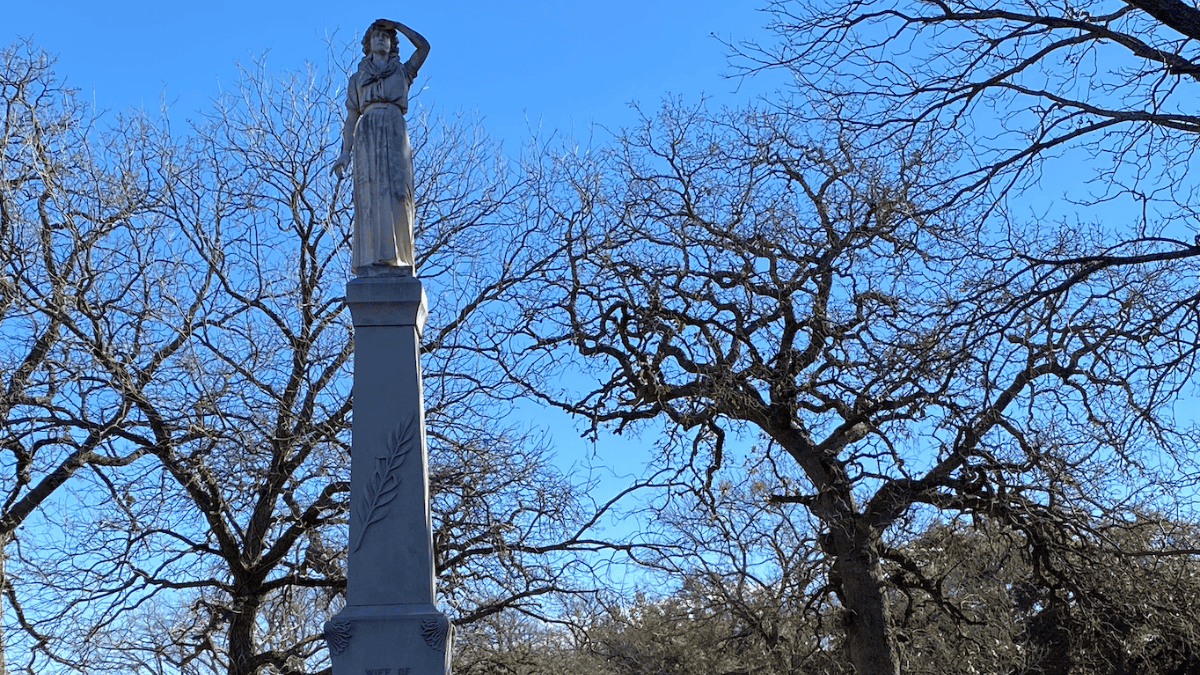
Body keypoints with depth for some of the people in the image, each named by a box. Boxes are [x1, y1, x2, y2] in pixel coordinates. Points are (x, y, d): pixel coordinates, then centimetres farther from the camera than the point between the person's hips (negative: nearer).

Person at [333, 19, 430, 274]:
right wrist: (345, 153, 3)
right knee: (370, 195, -13)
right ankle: (370, 260, -22)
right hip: (367, 135, 0)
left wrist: (395, 24, 20)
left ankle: (397, 258, -23)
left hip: (395, 133, 0)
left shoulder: (403, 71, 23)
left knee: (395, 193, -16)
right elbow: (351, 118, 15)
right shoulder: (357, 78, 22)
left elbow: (423, 46, 10)